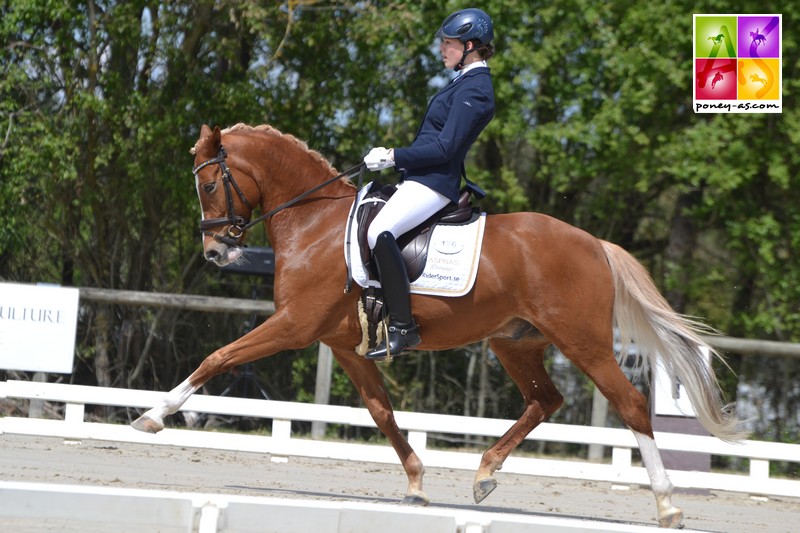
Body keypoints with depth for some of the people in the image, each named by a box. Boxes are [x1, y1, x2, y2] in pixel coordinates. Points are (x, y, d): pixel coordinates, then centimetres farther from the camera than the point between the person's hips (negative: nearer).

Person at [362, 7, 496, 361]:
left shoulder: (472, 90, -15)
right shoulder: (467, 82, 17)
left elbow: (444, 148, -21)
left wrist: (394, 157, -17)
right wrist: (394, 158, 16)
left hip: (434, 183, -12)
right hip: (422, 177, 12)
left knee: (380, 232, -30)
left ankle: (402, 327, -28)